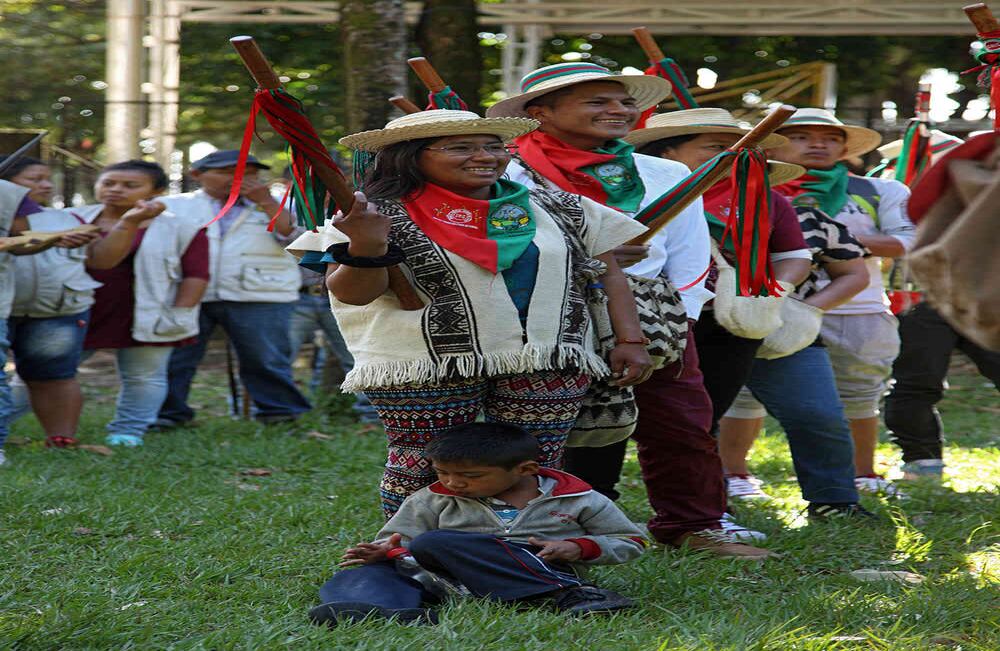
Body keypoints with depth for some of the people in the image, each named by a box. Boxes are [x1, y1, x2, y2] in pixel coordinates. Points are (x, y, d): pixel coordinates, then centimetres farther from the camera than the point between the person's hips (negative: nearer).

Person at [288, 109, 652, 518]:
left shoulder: (556, 211, 13)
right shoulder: (382, 215, 0)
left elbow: (609, 275, 15)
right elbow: (352, 294, -7)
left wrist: (630, 341, 4)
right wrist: (366, 247, -26)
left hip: (545, 363, 3)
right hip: (425, 368, -3)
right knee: (424, 469, -3)